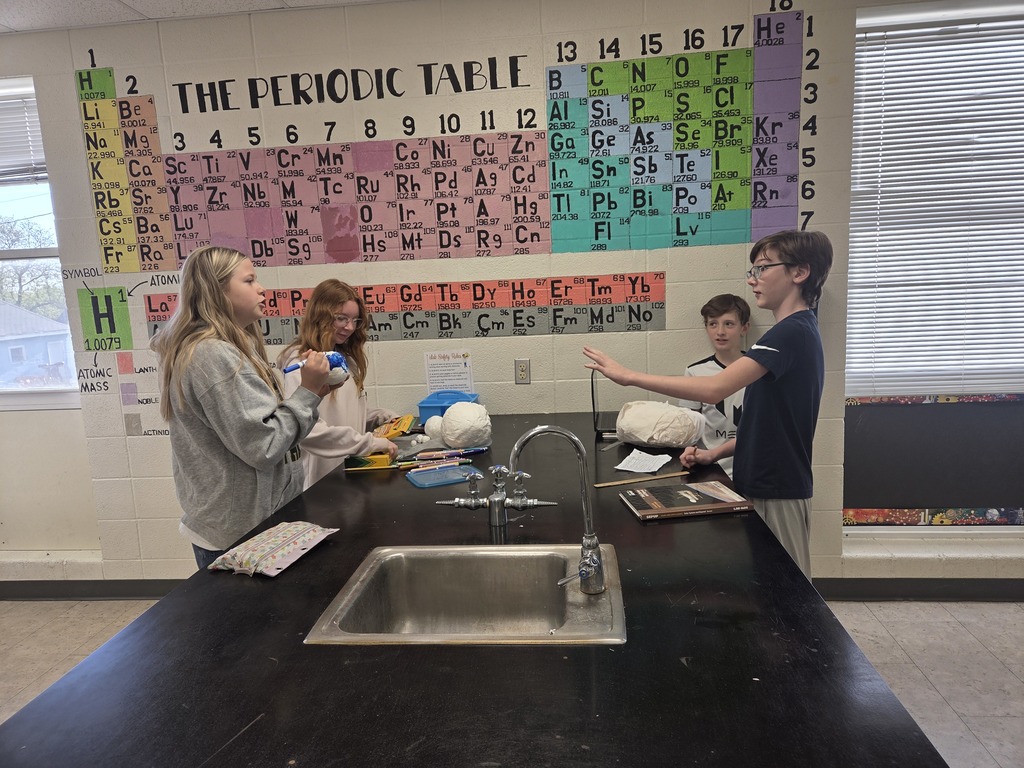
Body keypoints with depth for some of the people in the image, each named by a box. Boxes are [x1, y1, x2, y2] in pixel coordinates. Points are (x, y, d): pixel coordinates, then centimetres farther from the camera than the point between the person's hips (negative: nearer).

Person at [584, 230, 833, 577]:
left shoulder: (791, 332, -20)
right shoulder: (799, 331, 12)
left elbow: (714, 389, -32)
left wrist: (629, 376, -28)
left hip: (777, 491, -9)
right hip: (764, 483, 9)